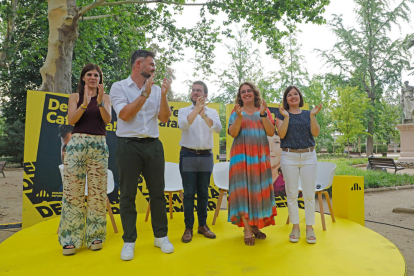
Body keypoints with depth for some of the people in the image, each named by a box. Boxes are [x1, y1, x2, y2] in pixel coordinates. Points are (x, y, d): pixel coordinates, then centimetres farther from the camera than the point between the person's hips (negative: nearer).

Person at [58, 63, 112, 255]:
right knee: (73, 191, -2)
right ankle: (70, 238, 7)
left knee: (97, 191, 1)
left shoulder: (105, 97, 10)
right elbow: (71, 119, -3)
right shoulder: (76, 96, 11)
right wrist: (84, 104, -18)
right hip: (77, 143, 0)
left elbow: (107, 120, -4)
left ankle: (95, 236, 11)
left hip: (99, 146, 0)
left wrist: (100, 101, -19)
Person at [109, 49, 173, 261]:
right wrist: (145, 93, -15)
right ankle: (129, 241, 18)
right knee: (128, 195, 4)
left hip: (153, 145, 3)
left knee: (158, 192, 8)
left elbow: (165, 118, 4)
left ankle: (161, 236, 23)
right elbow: (125, 114, -12)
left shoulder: (156, 90, 10)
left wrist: (163, 95, -9)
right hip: (129, 145, -3)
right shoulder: (119, 87, 1)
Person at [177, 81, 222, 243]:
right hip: (188, 156, -2)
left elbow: (218, 128, -12)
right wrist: (196, 109, -28)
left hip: (206, 156, 2)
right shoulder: (184, 111, 4)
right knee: (189, 193, 1)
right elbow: (183, 125, -17)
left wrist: (204, 115, -27)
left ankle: (202, 225, 22)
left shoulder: (212, 112, 8)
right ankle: (188, 228, 11)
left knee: (203, 192, 9)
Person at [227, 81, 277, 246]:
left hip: (260, 155, 2)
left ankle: (255, 225, 15)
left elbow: (271, 132, -1)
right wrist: (239, 117, -18)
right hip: (241, 155, -2)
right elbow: (233, 133, -5)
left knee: (259, 189, 3)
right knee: (243, 189, -8)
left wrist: (263, 114, -11)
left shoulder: (264, 111, 11)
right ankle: (247, 230, -5)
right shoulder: (236, 112, 8)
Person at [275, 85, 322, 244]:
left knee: (309, 194, 1)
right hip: (289, 157, -1)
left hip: (309, 156, 2)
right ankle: (295, 227, 14)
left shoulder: (308, 114, 12)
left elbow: (315, 133, -1)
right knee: (292, 193, 2)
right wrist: (286, 116, -15)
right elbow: (281, 134, -8)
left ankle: (310, 227, 13)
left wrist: (313, 116, -12)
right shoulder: (281, 114, 6)